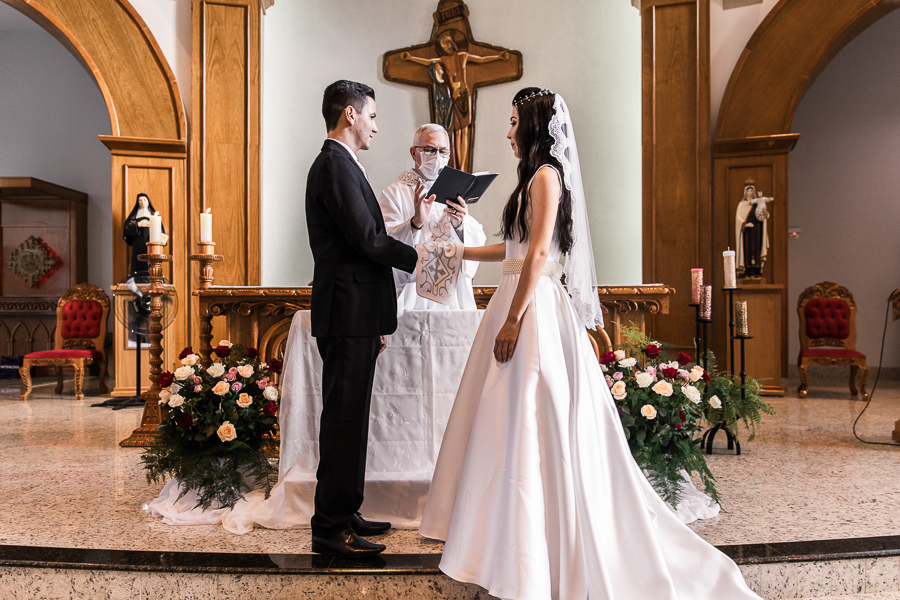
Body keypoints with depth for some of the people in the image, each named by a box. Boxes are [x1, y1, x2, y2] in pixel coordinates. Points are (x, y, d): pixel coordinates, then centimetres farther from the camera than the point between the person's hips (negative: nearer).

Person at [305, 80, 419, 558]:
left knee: (349, 419, 15)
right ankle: (331, 527, 5)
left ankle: (344, 513, 26)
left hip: (354, 316, 10)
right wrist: (419, 258, -3)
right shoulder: (337, 166, -12)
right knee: (344, 419, -5)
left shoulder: (337, 164, 21)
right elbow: (368, 240, -19)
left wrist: (376, 321, 20)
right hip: (348, 316, -10)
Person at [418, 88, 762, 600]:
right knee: (516, 430, 11)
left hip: (533, 309, -10)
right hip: (523, 302, 10)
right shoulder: (536, 177, 19)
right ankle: (518, 543, 21)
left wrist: (514, 319, -21)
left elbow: (539, 252, -18)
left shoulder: (546, 175, -9)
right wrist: (457, 251, 32)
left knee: (532, 429, -5)